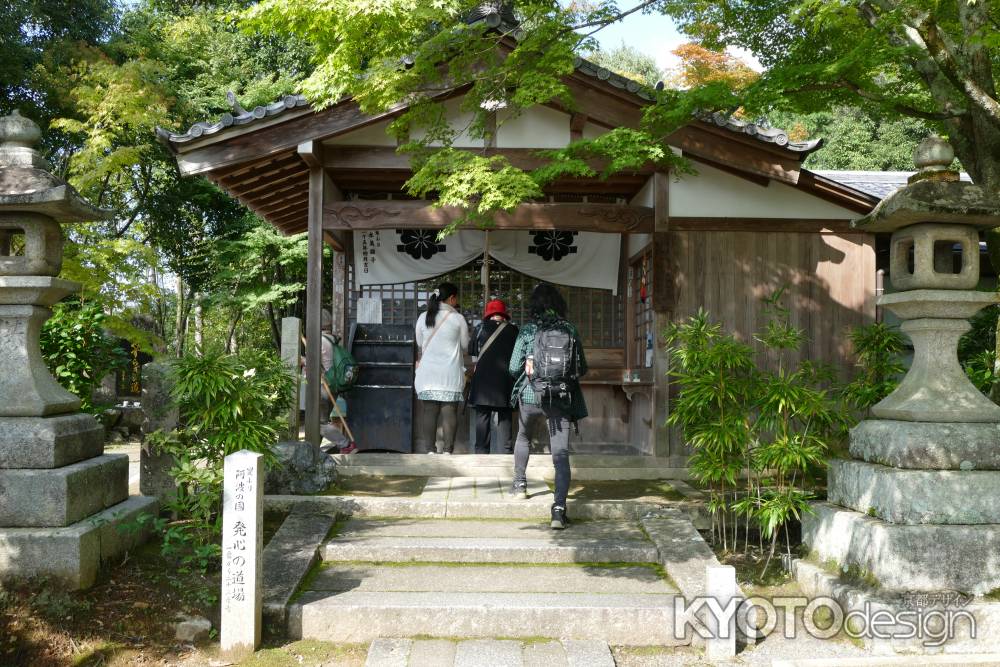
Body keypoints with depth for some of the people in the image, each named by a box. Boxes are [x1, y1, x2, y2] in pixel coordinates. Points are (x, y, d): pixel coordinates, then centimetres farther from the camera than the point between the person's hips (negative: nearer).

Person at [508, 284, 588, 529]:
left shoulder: (528, 330, -2)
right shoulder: (570, 331, 4)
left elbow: (514, 367, 0)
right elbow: (582, 369, 8)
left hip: (531, 396, 0)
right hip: (562, 399, 0)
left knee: (523, 436, 30)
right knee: (561, 454, -2)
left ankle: (520, 483, 37)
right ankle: (559, 509, -13)